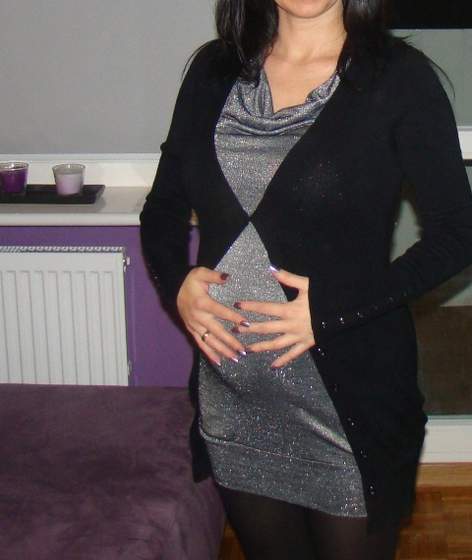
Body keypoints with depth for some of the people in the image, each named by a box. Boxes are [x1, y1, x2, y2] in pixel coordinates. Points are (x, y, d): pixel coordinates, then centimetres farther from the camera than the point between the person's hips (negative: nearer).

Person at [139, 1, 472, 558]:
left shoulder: (400, 76, -8)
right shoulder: (215, 69, 5)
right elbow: (162, 209, 13)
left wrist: (334, 306, -17)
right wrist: (177, 284, -8)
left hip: (348, 398, -3)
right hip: (231, 400, 4)